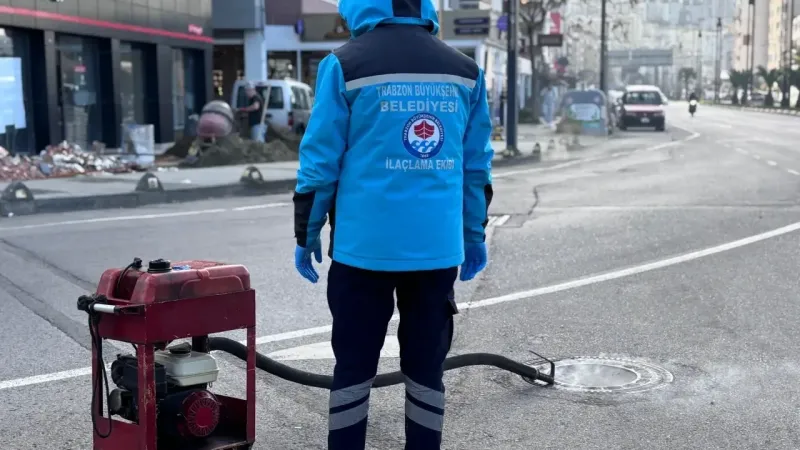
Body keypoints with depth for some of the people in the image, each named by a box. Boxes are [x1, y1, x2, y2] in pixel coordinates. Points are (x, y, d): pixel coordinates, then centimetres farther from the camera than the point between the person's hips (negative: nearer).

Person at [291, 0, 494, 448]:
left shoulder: (346, 64, -5)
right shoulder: (465, 70, 6)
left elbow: (321, 161, -5)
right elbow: (477, 165, 8)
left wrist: (307, 235, 4)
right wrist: (475, 237, 16)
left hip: (365, 246, -3)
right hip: (438, 247, 3)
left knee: (354, 366, 7)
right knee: (426, 367, 11)